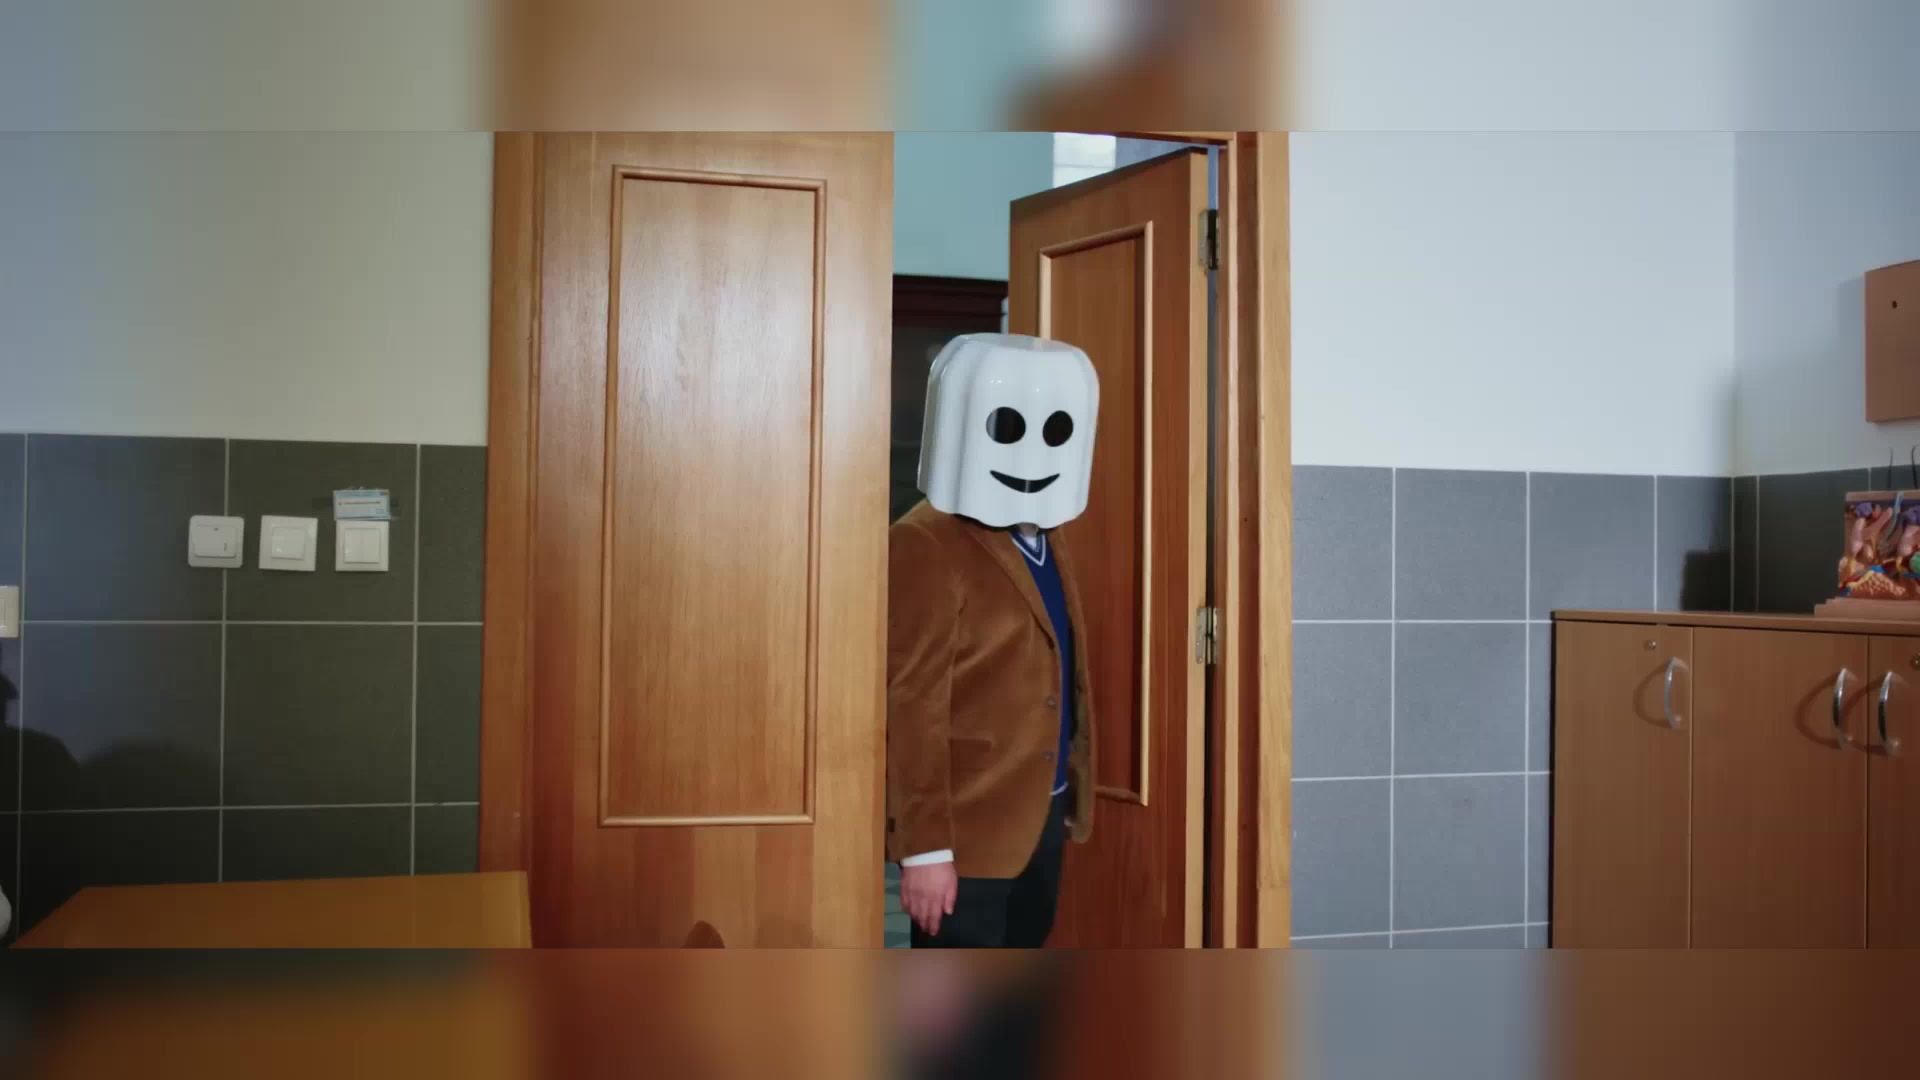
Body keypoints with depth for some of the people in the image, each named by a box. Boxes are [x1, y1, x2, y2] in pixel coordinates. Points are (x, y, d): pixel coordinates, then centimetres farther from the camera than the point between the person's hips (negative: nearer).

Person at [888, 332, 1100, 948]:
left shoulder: (1046, 541, 11)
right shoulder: (924, 548, -17)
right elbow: (912, 709, -20)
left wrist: (1068, 797, 18)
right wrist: (925, 845, -21)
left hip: (1041, 814, 9)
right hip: (965, 826, -9)